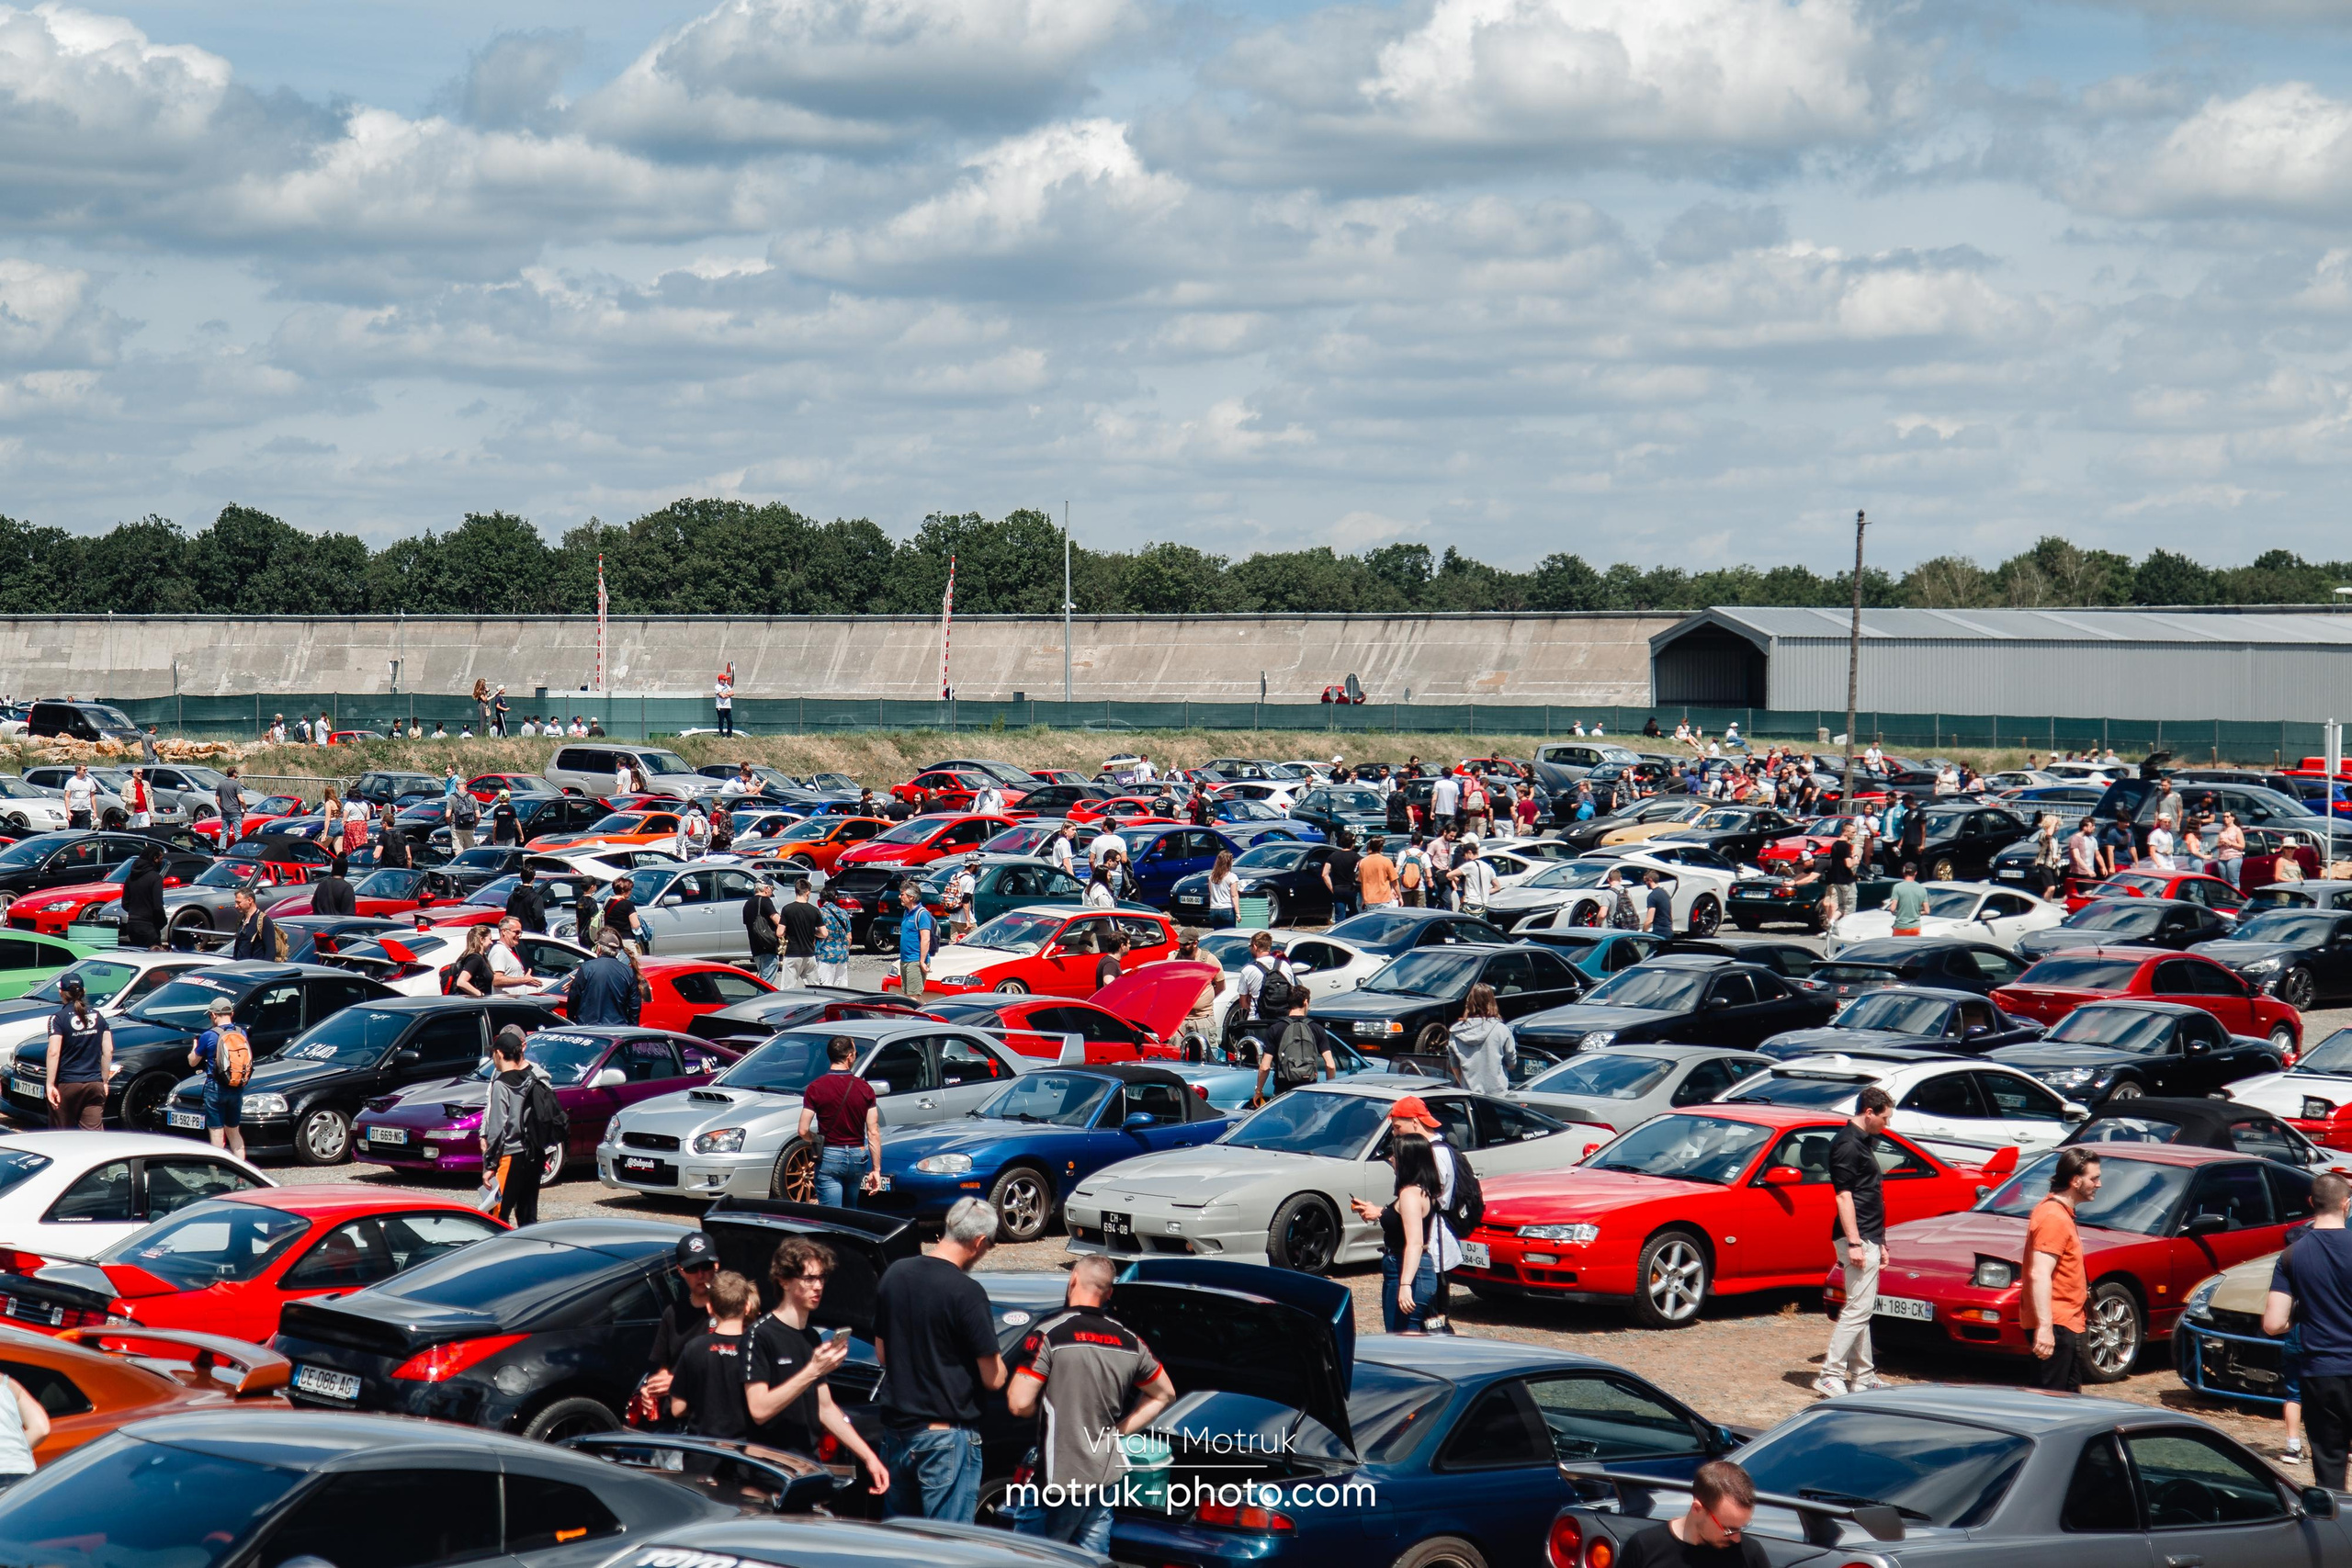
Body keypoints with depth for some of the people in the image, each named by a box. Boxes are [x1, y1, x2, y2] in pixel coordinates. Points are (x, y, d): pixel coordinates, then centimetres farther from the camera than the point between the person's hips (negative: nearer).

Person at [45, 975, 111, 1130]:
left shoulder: (58, 1018, -7)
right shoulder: (98, 1017, 7)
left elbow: (54, 1053, -16)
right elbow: (108, 1051, 7)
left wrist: (50, 1084, -15)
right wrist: (104, 1081, 13)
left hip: (67, 1085, -4)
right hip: (94, 1085, 4)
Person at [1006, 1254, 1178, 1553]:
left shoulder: (1049, 1335, -13)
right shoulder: (1128, 1341, 6)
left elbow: (1019, 1404, -18)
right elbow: (1164, 1395, 18)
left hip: (1059, 1480, -6)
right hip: (1106, 1476, 6)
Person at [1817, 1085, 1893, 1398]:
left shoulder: (1863, 1141, 17)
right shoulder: (1847, 1144, -14)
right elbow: (1844, 1196, -19)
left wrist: (1879, 1243, 25)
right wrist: (1854, 1243, -23)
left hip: (1868, 1238, 11)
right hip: (1857, 1238, -11)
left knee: (1861, 1310, 13)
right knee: (1858, 1308, -12)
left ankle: (1862, 1376, 18)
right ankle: (1830, 1376, -13)